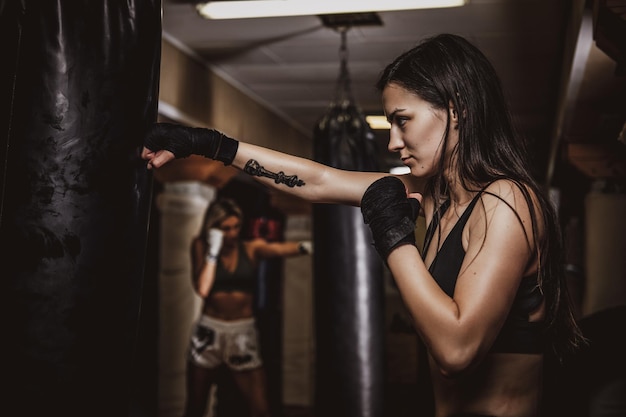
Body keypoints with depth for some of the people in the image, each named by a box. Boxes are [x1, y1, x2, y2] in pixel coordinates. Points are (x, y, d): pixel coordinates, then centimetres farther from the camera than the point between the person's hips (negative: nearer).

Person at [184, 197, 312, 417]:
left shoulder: (252, 248, -1)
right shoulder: (201, 246, 0)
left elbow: (279, 249, -24)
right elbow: (202, 289, -12)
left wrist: (303, 246, -45)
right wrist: (213, 251, -13)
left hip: (244, 333, 0)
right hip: (209, 332, 1)